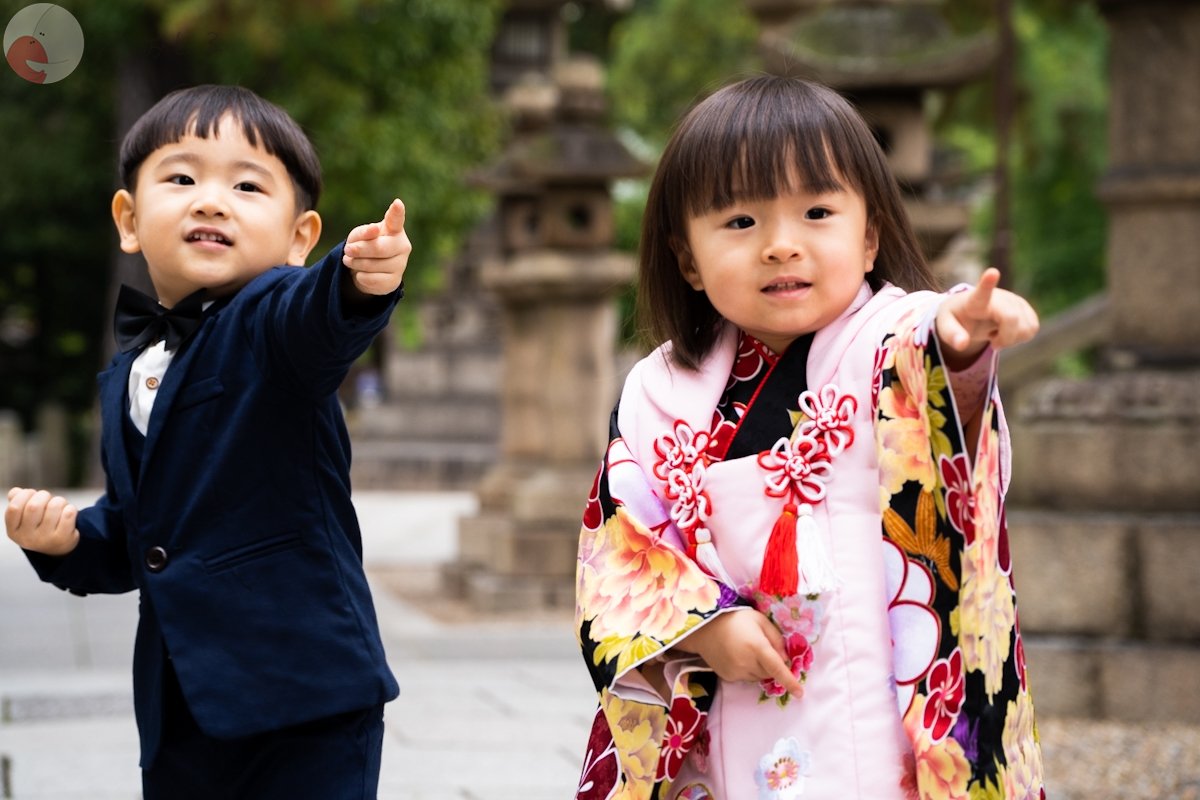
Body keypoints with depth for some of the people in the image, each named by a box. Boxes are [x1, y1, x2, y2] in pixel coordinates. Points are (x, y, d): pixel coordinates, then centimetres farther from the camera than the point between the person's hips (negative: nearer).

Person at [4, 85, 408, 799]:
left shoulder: (270, 323, -8)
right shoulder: (127, 379, 13)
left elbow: (313, 314, -34)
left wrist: (359, 281, -56)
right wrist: (68, 540, 4)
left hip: (305, 695, -7)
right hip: (180, 714, 7)